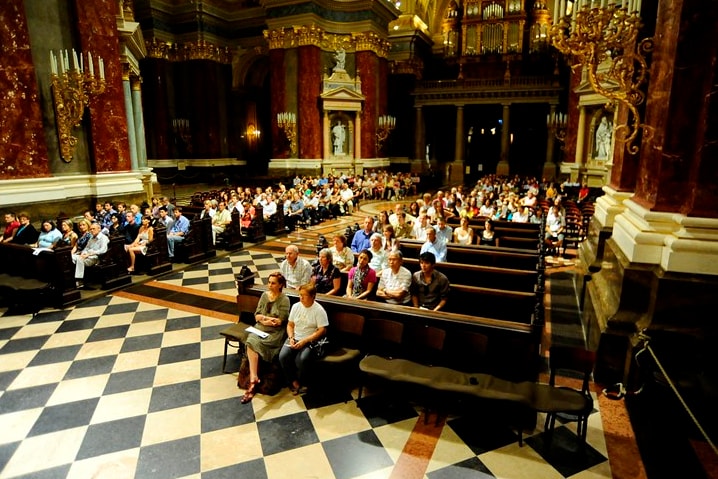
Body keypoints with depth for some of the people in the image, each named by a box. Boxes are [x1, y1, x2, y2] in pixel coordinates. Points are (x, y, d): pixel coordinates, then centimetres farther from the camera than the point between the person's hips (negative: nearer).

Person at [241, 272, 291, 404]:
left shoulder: (284, 300, -6)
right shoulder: (265, 295, 10)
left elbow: (280, 321, -11)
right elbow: (257, 316, 9)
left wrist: (263, 318, -5)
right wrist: (269, 318, -9)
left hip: (275, 333, -5)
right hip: (260, 329, 5)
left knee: (253, 343, -27)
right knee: (250, 341, -26)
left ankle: (253, 379, -17)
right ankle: (254, 378, -29)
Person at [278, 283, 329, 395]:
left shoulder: (319, 310, -9)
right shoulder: (296, 306, 7)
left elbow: (322, 330, -12)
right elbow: (290, 325, 12)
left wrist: (304, 341, -18)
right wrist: (291, 338, -8)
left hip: (310, 341, -4)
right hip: (295, 339, 5)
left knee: (301, 359, -31)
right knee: (283, 356, -22)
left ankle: (299, 382, 1)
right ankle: (294, 382, 0)